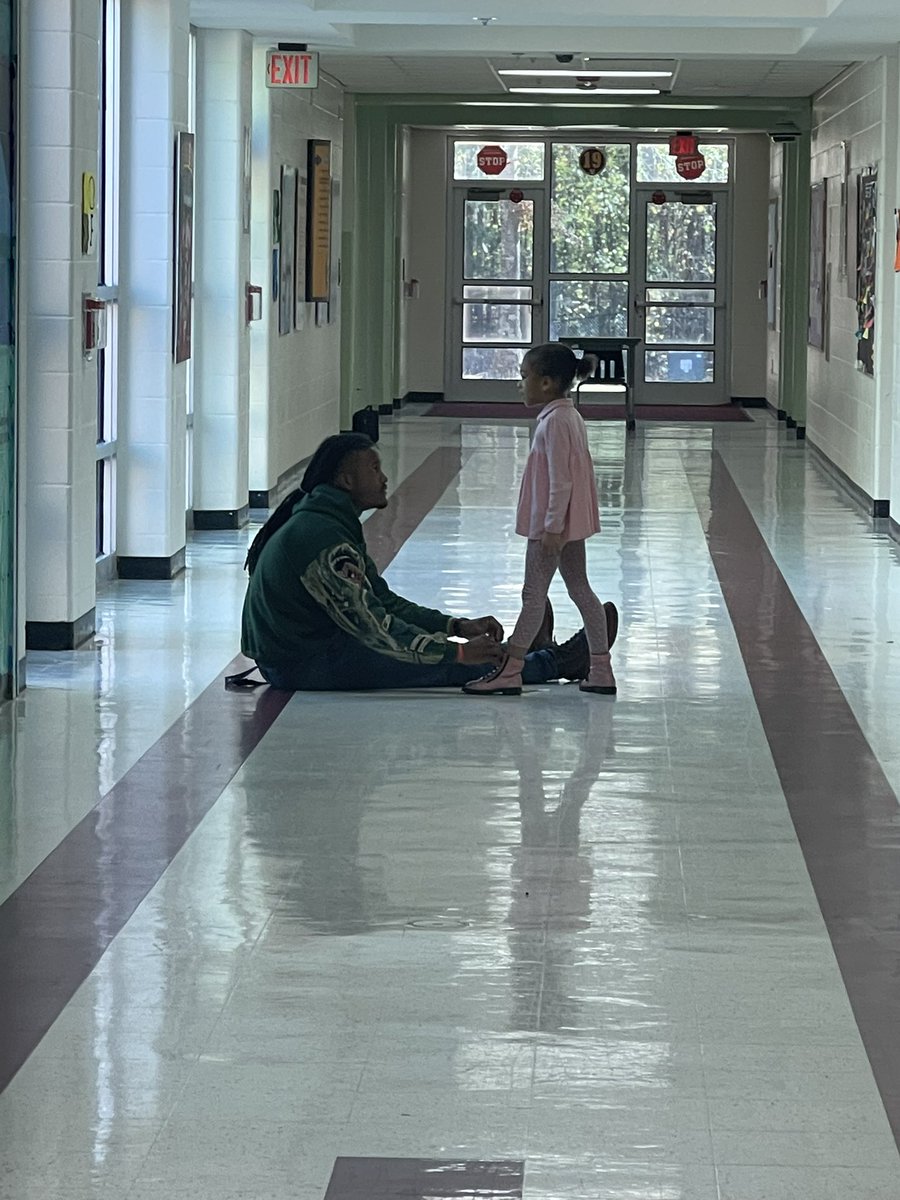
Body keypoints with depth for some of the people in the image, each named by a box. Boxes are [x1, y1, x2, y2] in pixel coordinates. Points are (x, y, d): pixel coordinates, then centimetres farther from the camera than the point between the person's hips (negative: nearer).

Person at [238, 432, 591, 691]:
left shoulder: (323, 524, 11)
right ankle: (554, 664, 4)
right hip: (304, 666, -10)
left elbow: (383, 602, 12)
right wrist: (457, 651, -22)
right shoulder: (323, 539, -23)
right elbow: (372, 626, -25)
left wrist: (459, 626, 4)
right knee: (445, 666, -5)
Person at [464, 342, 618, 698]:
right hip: (571, 524, 10)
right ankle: (601, 670, 12)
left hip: (552, 524, -10)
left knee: (534, 593, -5)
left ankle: (510, 670, -2)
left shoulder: (554, 421, -18)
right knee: (579, 589, 11)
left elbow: (560, 480, -22)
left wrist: (552, 527, -21)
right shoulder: (570, 416, 12)